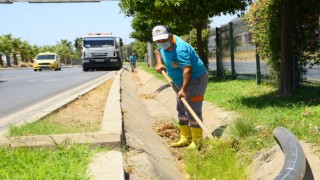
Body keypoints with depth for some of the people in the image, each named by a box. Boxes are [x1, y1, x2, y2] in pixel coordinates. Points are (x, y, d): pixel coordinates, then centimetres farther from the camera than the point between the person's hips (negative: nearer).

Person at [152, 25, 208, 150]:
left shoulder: (180, 49, -31)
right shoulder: (163, 45, -2)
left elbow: (187, 70, -38)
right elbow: (158, 50, 23)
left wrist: (183, 89, -43)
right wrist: (159, 63, 6)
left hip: (196, 79, -10)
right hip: (181, 82, 10)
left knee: (193, 111, -12)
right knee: (181, 110, 13)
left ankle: (197, 141, -6)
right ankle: (185, 138, 20)